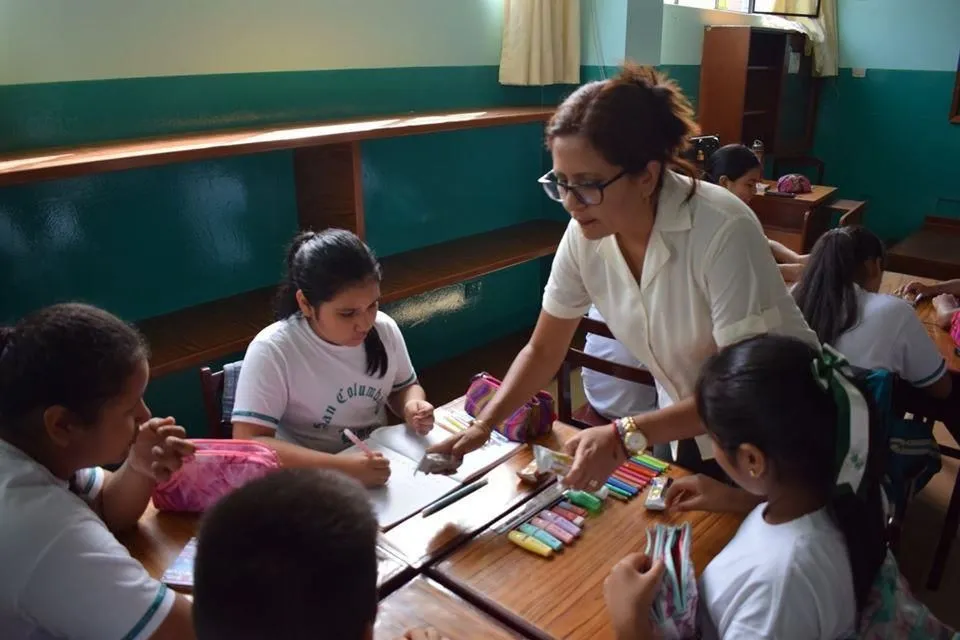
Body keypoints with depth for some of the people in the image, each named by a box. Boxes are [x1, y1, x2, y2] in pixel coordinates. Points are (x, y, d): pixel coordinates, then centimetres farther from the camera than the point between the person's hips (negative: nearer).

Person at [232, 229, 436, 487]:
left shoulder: (384, 329, -4)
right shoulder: (272, 350, -18)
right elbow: (248, 443, -22)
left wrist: (412, 406, -11)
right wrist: (340, 467, -31)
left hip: (380, 472, 4)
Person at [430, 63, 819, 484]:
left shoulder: (723, 232, -32)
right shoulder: (584, 236, -16)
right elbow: (543, 350, -5)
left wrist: (626, 436, -38)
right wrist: (483, 425, -17)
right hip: (685, 429, 4)